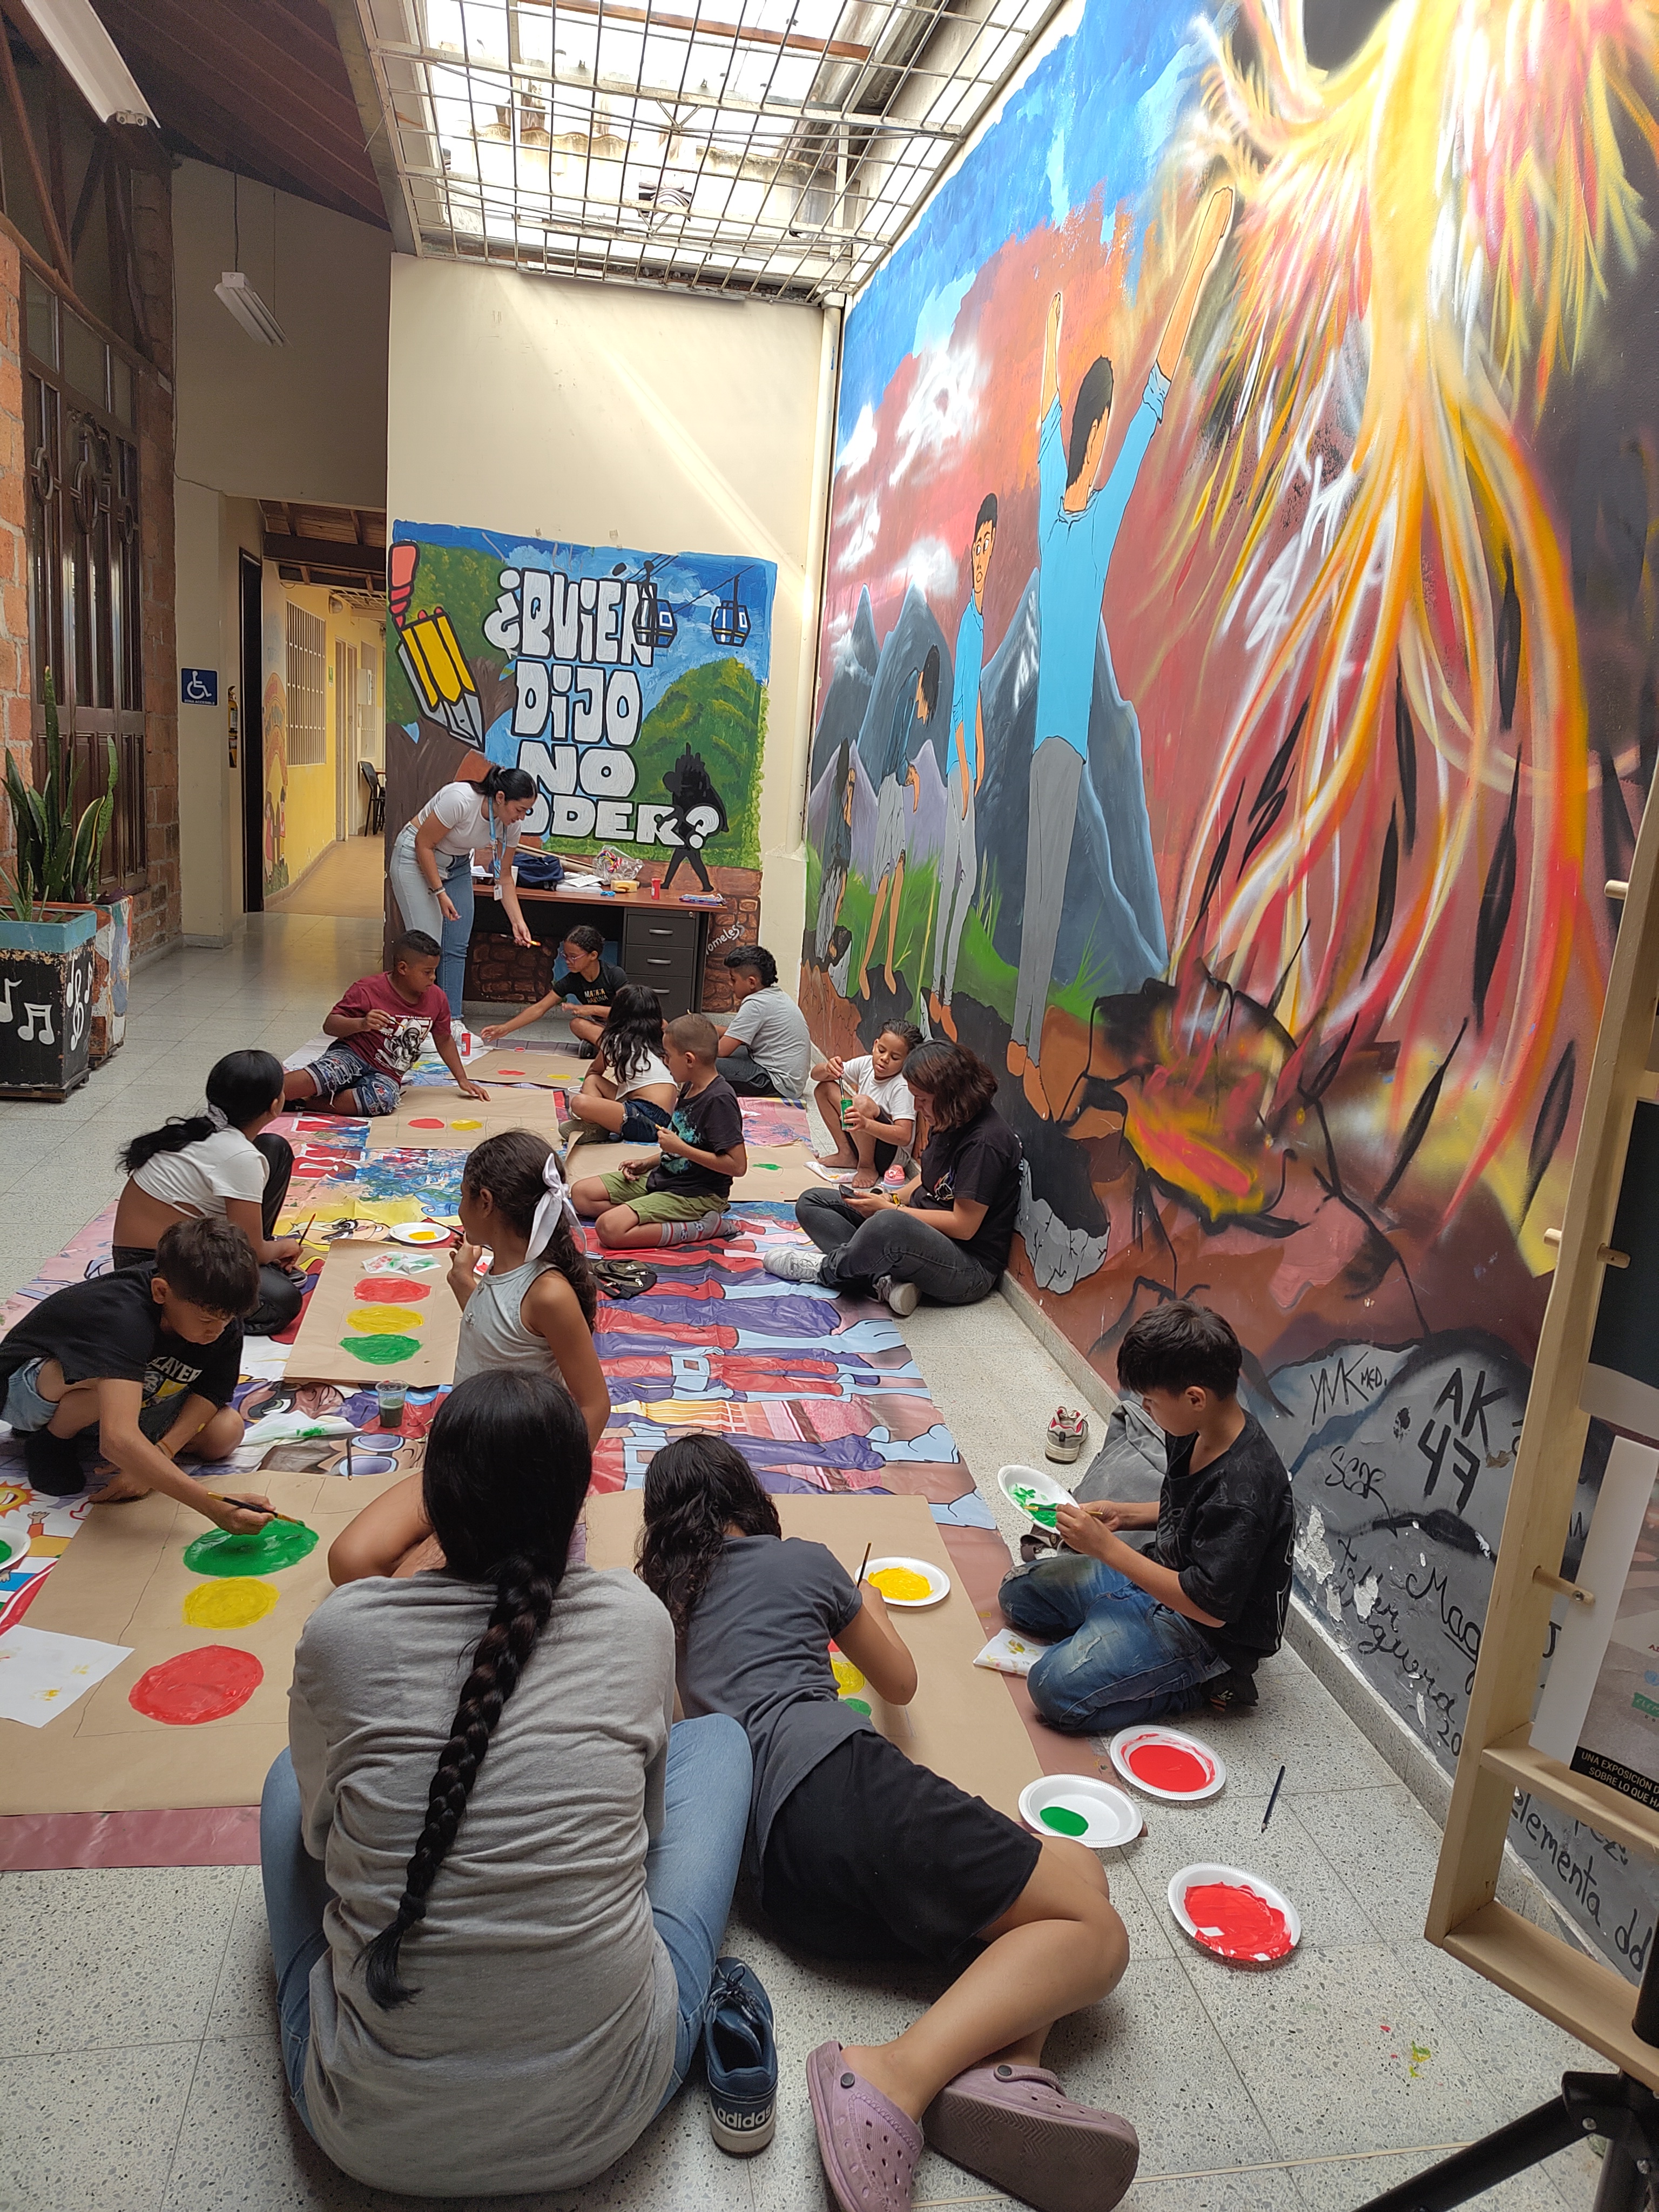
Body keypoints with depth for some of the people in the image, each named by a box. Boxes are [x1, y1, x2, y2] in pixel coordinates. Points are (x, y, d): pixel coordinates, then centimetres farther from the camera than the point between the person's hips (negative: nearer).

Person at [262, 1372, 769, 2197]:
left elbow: (322, 1827, 10)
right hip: (602, 2116, 0)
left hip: (375, 2133, 1)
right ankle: (706, 2004, 10)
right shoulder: (638, 1623, -9)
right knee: (715, 1736, 19)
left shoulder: (337, 1633, -10)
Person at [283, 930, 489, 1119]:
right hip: (352, 1056, -3)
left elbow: (444, 1041, 18)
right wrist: (362, 1024, -29)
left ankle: (302, 1102, -29)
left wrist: (463, 1080, 16)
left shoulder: (437, 999, 4)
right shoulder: (368, 989, -10)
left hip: (386, 1076, 3)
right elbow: (330, 1025, -10)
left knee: (383, 1099, -35)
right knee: (322, 1075, -39)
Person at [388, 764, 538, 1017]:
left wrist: (518, 921, -10)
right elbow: (424, 844, -23)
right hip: (416, 858, -6)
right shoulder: (460, 799, -33)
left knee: (457, 947, 1)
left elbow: (504, 876, -2)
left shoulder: (510, 825, -13)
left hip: (457, 866, 6)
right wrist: (440, 892, -23)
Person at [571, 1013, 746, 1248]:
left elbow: (738, 1165, -26)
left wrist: (680, 1148, -22)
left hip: (695, 1195, -10)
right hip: (663, 1178, 10)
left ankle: (700, 1228, -14)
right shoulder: (688, 1089, 8)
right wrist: (647, 1164, 7)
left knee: (610, 1229, -26)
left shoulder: (719, 1100, -22)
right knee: (582, 1195, 7)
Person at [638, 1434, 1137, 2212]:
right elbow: (900, 1684, 25)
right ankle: (898, 2075, -25)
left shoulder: (662, 1604, 25)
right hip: (838, 1776, -6)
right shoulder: (799, 1560, 14)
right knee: (1093, 1929, -5)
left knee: (1075, 1867, 13)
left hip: (781, 1884, 6)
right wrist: (868, 1607, 45)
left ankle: (997, 2068, -16)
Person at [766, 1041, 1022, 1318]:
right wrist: (891, 1198, 0)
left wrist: (890, 1209, -16)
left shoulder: (984, 1142, -22)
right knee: (811, 1203, 5)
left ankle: (825, 1270, -11)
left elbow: (964, 1226, -22)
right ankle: (885, 1280, -17)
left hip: (970, 1269, -10)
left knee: (889, 1225, -43)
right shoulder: (945, 1122, 5)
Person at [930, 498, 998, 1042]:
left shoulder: (981, 617, 16)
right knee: (952, 872, -6)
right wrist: (964, 765, -14)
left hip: (970, 760, 8)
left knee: (967, 871, 6)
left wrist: (980, 755, 17)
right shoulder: (967, 618, -7)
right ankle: (938, 992, 0)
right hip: (957, 761, -8)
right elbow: (959, 700, -12)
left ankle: (945, 994, 10)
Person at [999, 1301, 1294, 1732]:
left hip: (1205, 1631, -9)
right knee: (1019, 1592, 8)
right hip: (1162, 1575, 9)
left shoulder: (1242, 1492, -33)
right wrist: (1123, 1515, -2)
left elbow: (1209, 1607, -29)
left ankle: (1203, 1681, -4)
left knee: (1056, 1688, -21)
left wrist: (1106, 1547, -27)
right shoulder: (1196, 1434, -6)